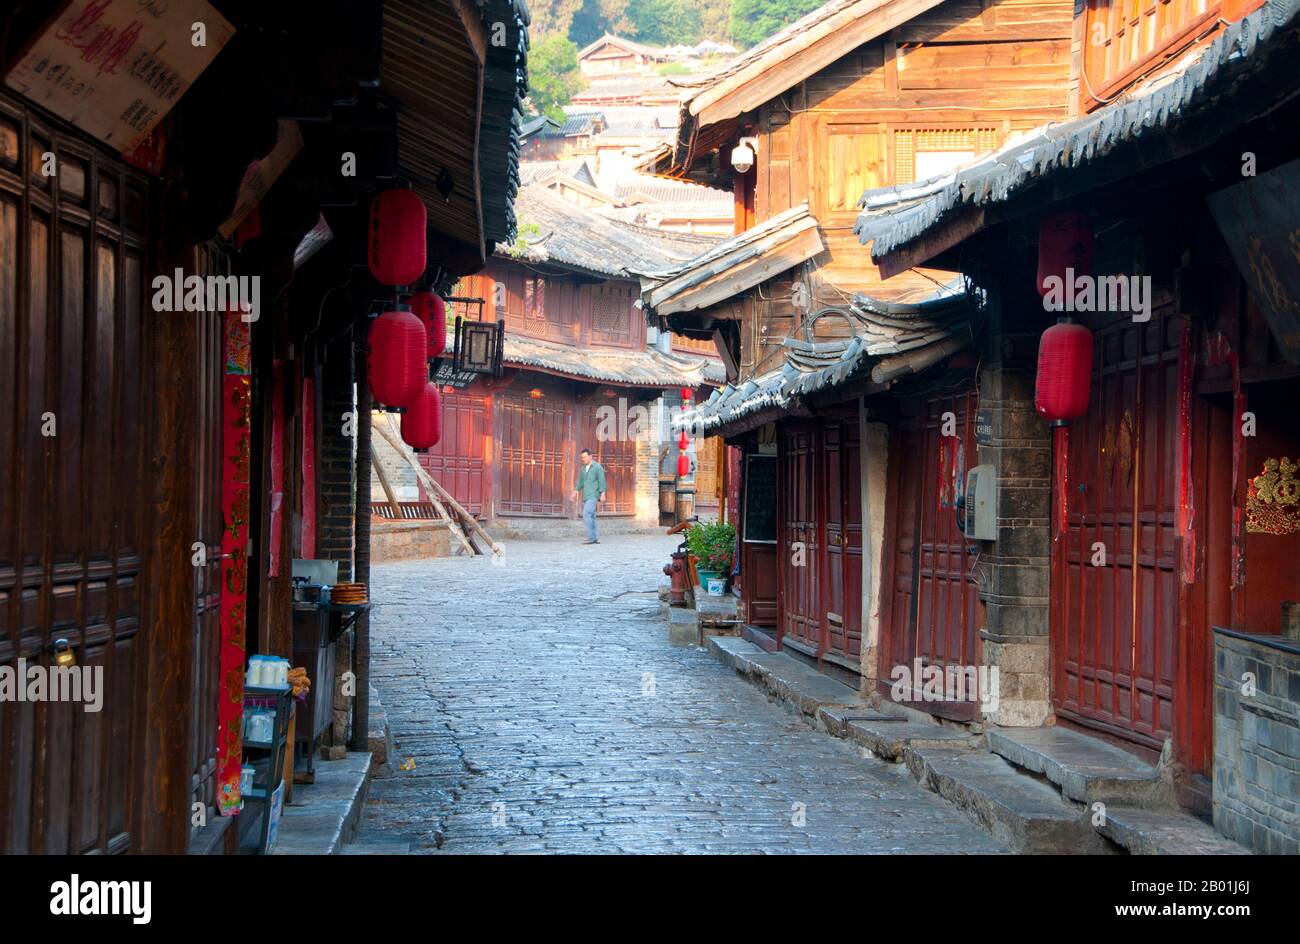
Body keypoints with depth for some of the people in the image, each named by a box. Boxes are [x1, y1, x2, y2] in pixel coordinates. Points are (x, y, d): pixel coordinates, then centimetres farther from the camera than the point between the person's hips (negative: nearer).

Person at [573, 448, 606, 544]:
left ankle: (591, 537, -18)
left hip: (593, 496, -7)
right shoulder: (583, 468, 16)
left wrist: (602, 494, -16)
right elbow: (580, 481, 24)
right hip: (585, 496, 8)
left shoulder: (597, 467, -5)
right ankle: (596, 538, 11)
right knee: (590, 517, 7)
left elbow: (602, 481, -9)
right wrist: (576, 492, 18)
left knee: (586, 514, -18)